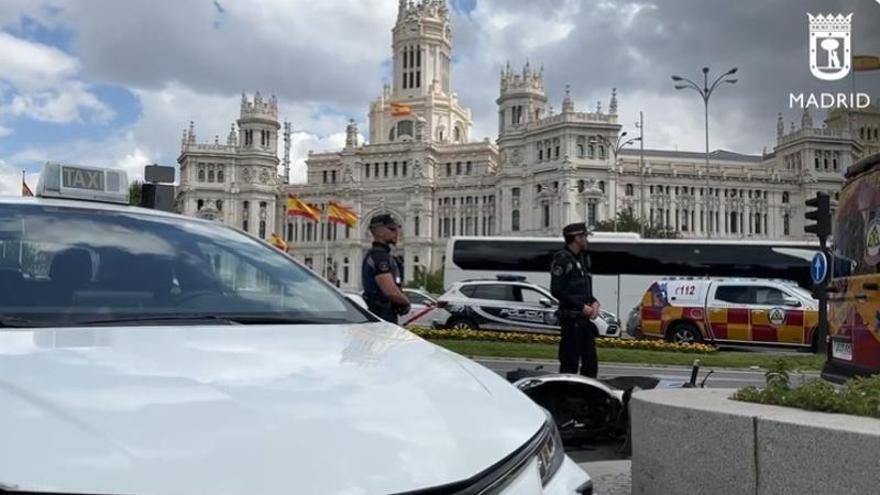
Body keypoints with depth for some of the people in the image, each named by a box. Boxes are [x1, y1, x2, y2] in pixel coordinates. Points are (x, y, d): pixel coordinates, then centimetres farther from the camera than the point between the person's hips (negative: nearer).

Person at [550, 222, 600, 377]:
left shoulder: (583, 257, 15)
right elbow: (556, 291, -17)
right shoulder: (561, 259, -12)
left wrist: (593, 303, 3)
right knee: (570, 362, -4)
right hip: (571, 319, -9)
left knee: (590, 361, 13)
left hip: (586, 318, 9)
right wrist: (582, 306, -17)